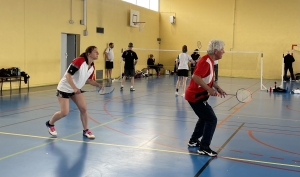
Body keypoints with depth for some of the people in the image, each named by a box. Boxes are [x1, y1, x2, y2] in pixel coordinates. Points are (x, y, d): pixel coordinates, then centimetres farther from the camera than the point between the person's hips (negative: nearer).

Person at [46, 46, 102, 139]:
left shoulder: (92, 67, -3)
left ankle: (86, 130, 11)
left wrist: (99, 85, -5)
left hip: (76, 89, 7)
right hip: (64, 88, -7)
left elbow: (88, 79, 10)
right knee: (64, 112, -7)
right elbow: (68, 75, -28)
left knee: (83, 108, -5)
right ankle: (50, 124, 22)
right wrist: (74, 87, -38)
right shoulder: (79, 61, -27)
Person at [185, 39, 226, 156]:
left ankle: (193, 140, 38)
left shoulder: (210, 61, 10)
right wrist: (209, 90, -32)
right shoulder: (205, 61, -21)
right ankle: (204, 148, -4)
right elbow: (196, 77, -32)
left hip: (198, 95, 11)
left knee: (205, 118, 25)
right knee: (212, 119, -10)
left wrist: (218, 88, 8)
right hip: (195, 96, -11)